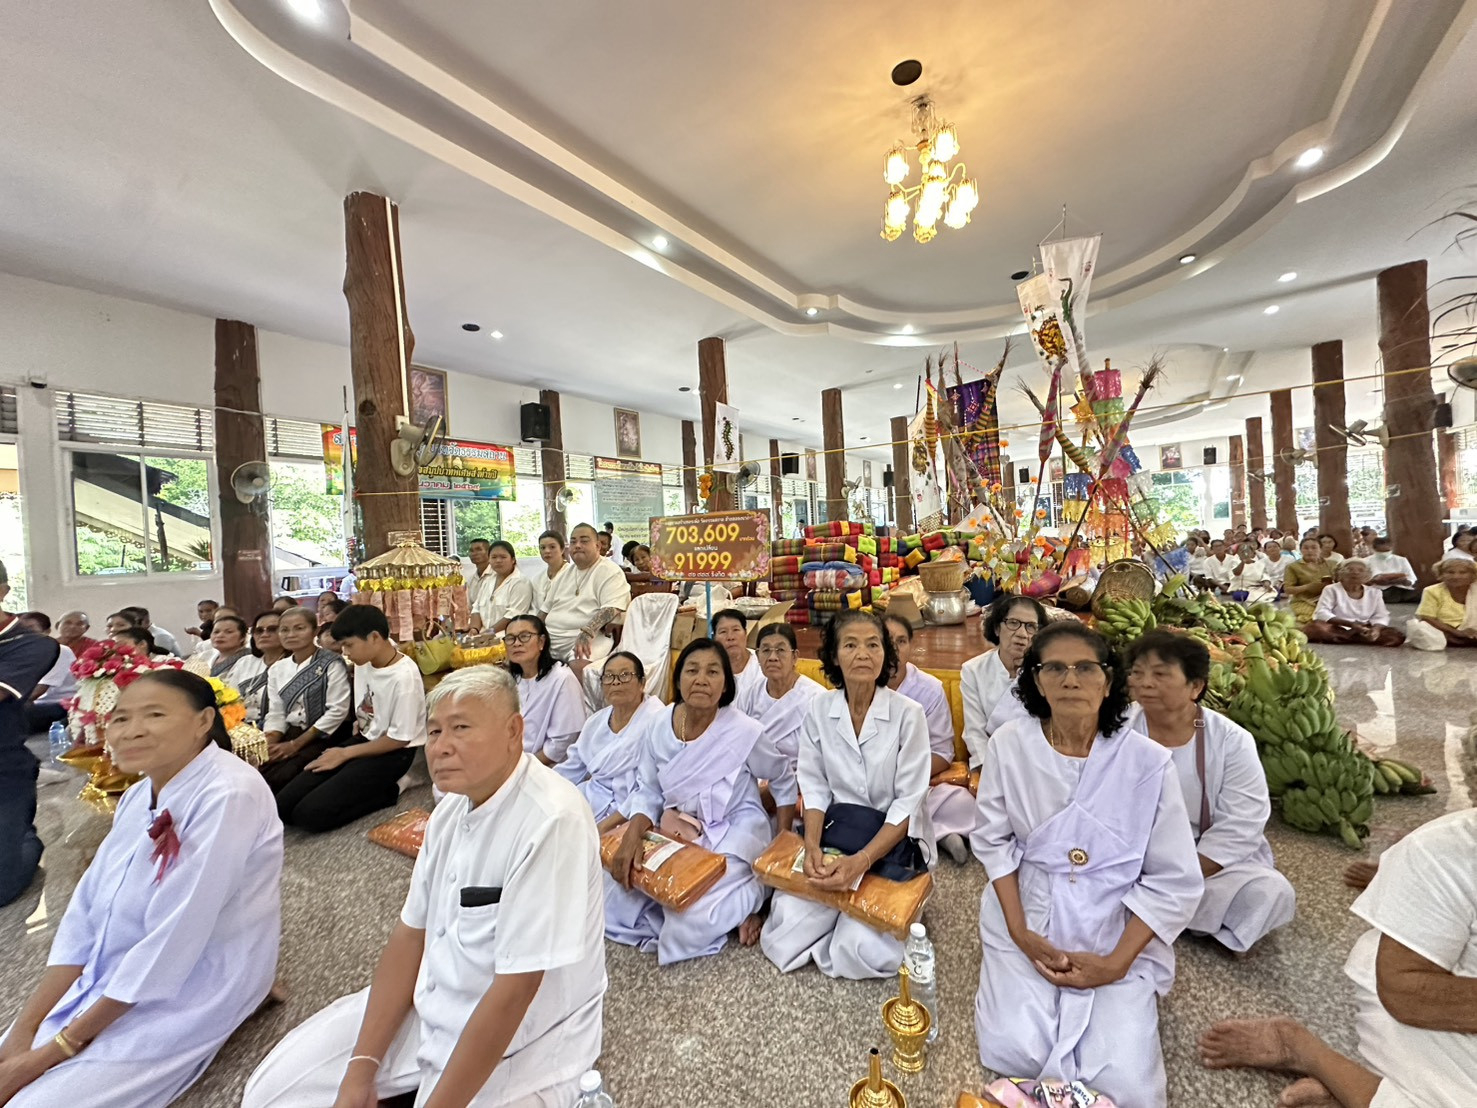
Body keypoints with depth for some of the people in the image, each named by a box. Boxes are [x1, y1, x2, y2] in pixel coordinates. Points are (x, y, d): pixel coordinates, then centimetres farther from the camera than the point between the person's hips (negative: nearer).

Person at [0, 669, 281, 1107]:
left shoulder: (228, 795, -27)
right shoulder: (139, 796, 2)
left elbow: (171, 945, -24)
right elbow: (84, 915, 4)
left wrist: (60, 1046, -13)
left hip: (189, 991, -7)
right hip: (111, 980, 8)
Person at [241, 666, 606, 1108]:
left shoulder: (551, 821, -31)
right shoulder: (453, 805, -3)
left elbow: (514, 992, -26)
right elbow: (411, 932, 3)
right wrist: (362, 1067, -1)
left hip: (517, 1043, -6)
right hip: (432, 1005, 7)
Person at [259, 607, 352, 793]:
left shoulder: (331, 664, -9)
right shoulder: (277, 669, 11)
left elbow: (337, 711, -14)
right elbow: (275, 714, 9)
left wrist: (295, 745, -15)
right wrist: (268, 744, -10)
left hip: (324, 737, -5)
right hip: (290, 734, 6)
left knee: (278, 779, -25)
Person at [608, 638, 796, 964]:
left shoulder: (744, 731, -19)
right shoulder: (658, 725, -9)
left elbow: (784, 781, -2)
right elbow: (648, 791, -1)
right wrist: (632, 836, -18)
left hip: (734, 833, -5)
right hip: (676, 833, 5)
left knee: (695, 911, -23)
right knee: (623, 881, -10)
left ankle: (744, 901, 8)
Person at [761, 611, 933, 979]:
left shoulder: (908, 713, -14)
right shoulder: (818, 709, -5)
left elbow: (908, 803, -13)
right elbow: (814, 788, 1)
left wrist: (861, 861, -22)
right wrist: (812, 846, -16)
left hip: (893, 841, -2)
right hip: (835, 836, 3)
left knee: (867, 951, -19)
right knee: (783, 930, -11)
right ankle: (845, 903, 16)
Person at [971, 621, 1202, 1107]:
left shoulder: (1148, 761, -15)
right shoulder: (1008, 745, -13)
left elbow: (1175, 882, -8)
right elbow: (993, 841, -1)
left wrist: (1116, 962, -12)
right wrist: (1019, 932, -8)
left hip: (1117, 931, 1)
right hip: (1028, 922, 0)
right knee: (1013, 1054, -11)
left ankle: (1116, 991, 19)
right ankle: (1009, 980, 20)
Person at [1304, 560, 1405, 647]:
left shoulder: (1374, 592, 11)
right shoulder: (1331, 589, -1)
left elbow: (1380, 616, 3)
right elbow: (1322, 613, -13)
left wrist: (1376, 628, -20)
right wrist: (1350, 624, -24)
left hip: (1363, 631, 4)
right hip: (1336, 629, -4)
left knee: (1396, 636, -20)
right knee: (1313, 628, -35)